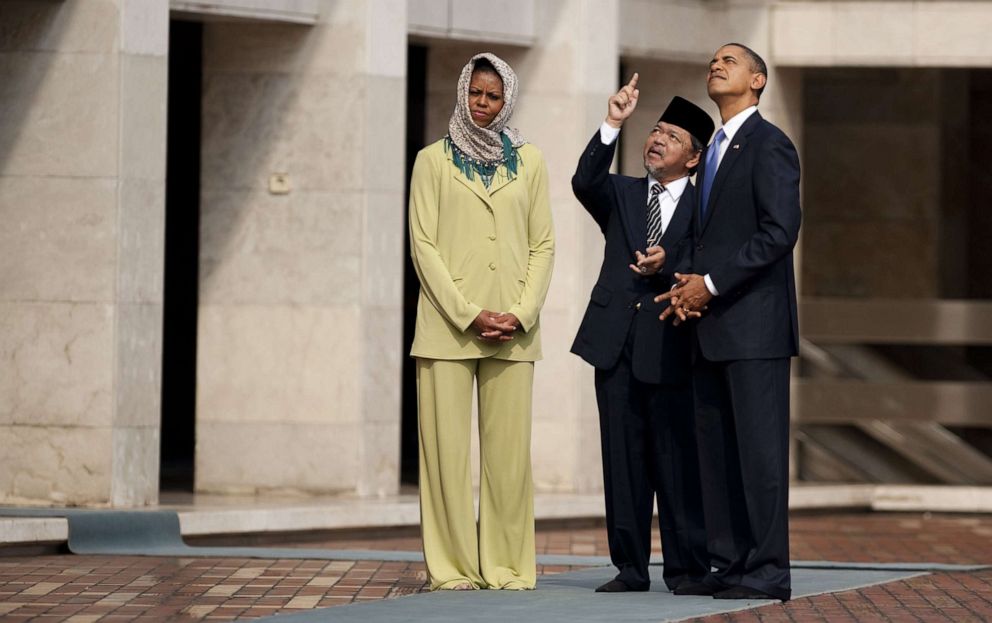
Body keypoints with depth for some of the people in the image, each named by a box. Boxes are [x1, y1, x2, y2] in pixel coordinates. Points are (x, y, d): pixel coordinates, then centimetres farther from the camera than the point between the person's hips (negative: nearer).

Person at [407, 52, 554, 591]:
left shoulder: (528, 161, 12)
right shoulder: (434, 160, 6)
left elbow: (543, 244, 10)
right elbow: (423, 244, 0)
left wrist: (522, 314, -5)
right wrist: (468, 316, -10)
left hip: (513, 328, 2)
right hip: (447, 324, -2)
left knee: (509, 448, -1)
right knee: (446, 445, -4)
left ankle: (507, 566, 4)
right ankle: (451, 566, 0)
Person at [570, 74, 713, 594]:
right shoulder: (621, 195, 14)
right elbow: (585, 183, -7)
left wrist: (666, 267, -20)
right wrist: (611, 126, -17)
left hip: (671, 348, -3)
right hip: (617, 342, 3)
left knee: (677, 462, -3)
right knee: (622, 459, 4)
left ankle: (687, 567, 3)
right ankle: (630, 567, 9)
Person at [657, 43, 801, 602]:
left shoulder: (768, 144, -6)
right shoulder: (716, 150, 22)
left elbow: (780, 231, -16)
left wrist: (712, 282, -15)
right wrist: (689, 287, 3)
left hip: (754, 324, -9)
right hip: (713, 326, 9)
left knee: (759, 447, -8)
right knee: (716, 449, 7)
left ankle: (768, 572, -7)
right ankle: (731, 563, 11)